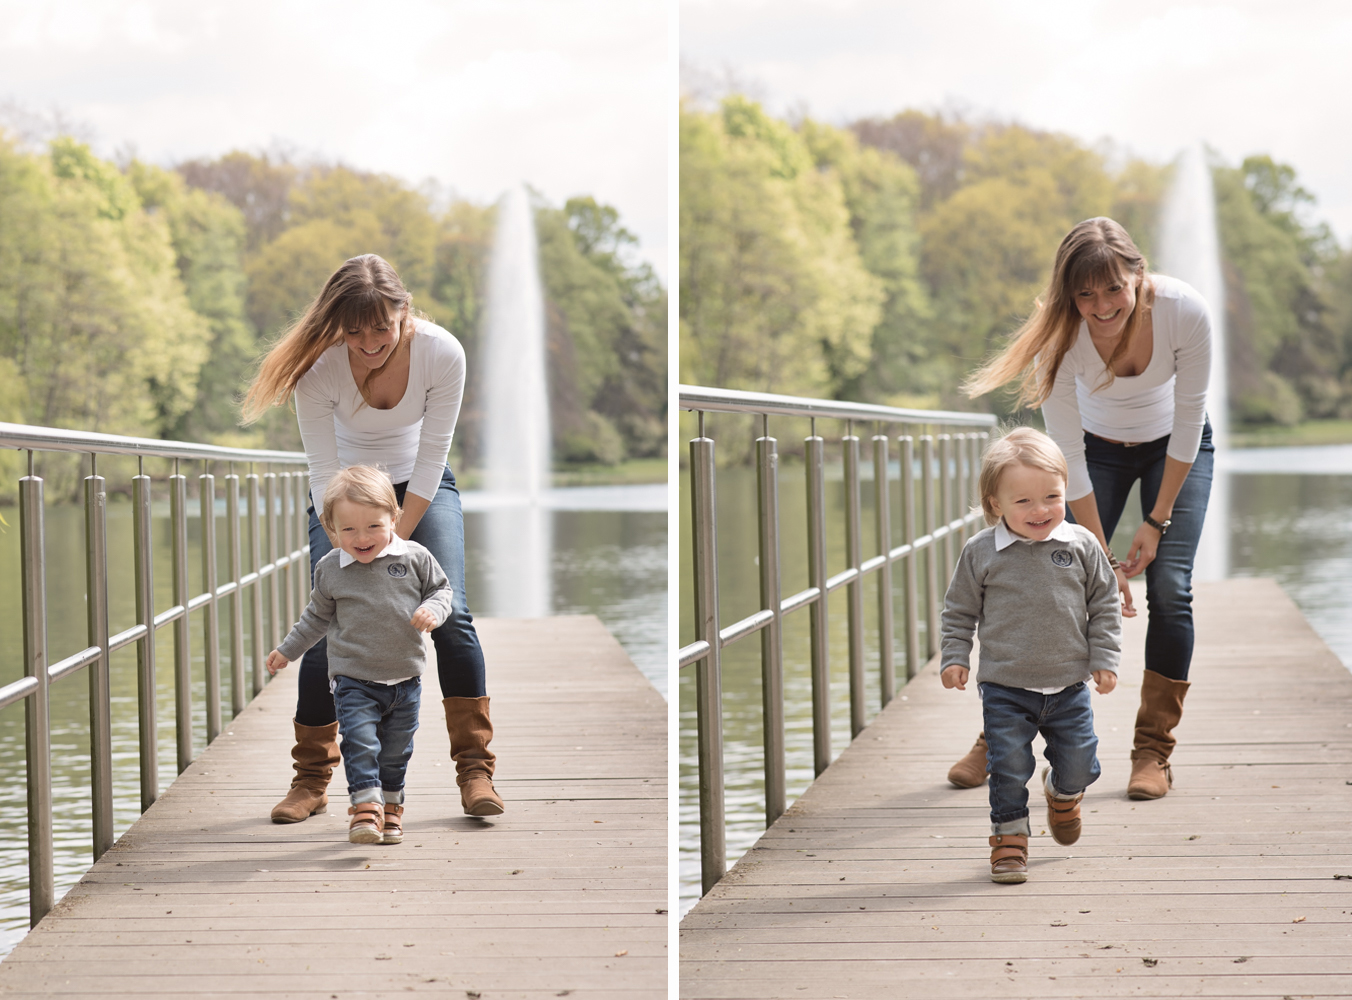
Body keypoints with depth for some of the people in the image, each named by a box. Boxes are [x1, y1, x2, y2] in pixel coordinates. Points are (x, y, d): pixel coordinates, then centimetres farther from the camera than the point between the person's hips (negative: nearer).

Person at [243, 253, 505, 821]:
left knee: (450, 614, -17)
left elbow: (431, 459, -21)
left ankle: (475, 768, -9)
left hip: (421, 487, 0)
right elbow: (325, 473, -22)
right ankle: (312, 778, 6)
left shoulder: (442, 353, -28)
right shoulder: (317, 367, -28)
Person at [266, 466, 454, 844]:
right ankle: (366, 806, -15)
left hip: (405, 678, 1)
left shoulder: (415, 558, -6)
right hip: (354, 680, -1)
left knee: (396, 751, 11)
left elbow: (440, 588, 8)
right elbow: (318, 616, 14)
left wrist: (433, 611, -14)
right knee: (360, 741, -18)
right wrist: (287, 650, 19)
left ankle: (390, 806, 28)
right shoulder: (330, 570, -2)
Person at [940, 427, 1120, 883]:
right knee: (1009, 767, -1)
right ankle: (1009, 837, 17)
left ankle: (1062, 793, 42)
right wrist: (954, 657, -3)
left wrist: (1104, 659, 1)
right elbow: (960, 610, 4)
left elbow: (1104, 605, 5)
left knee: (1079, 761, 9)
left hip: (1069, 685, 1)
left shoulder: (1081, 546, -4)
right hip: (1005, 689, -1)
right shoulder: (981, 553, -7)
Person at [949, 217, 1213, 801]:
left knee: (1169, 588, -14)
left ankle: (1153, 753, -4)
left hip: (1175, 447, 0)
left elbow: (1189, 420, -20)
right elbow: (1069, 459, -24)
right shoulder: (1061, 336, -31)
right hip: (1100, 446, 0)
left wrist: (1157, 521, -16)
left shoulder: (1184, 311, -33)